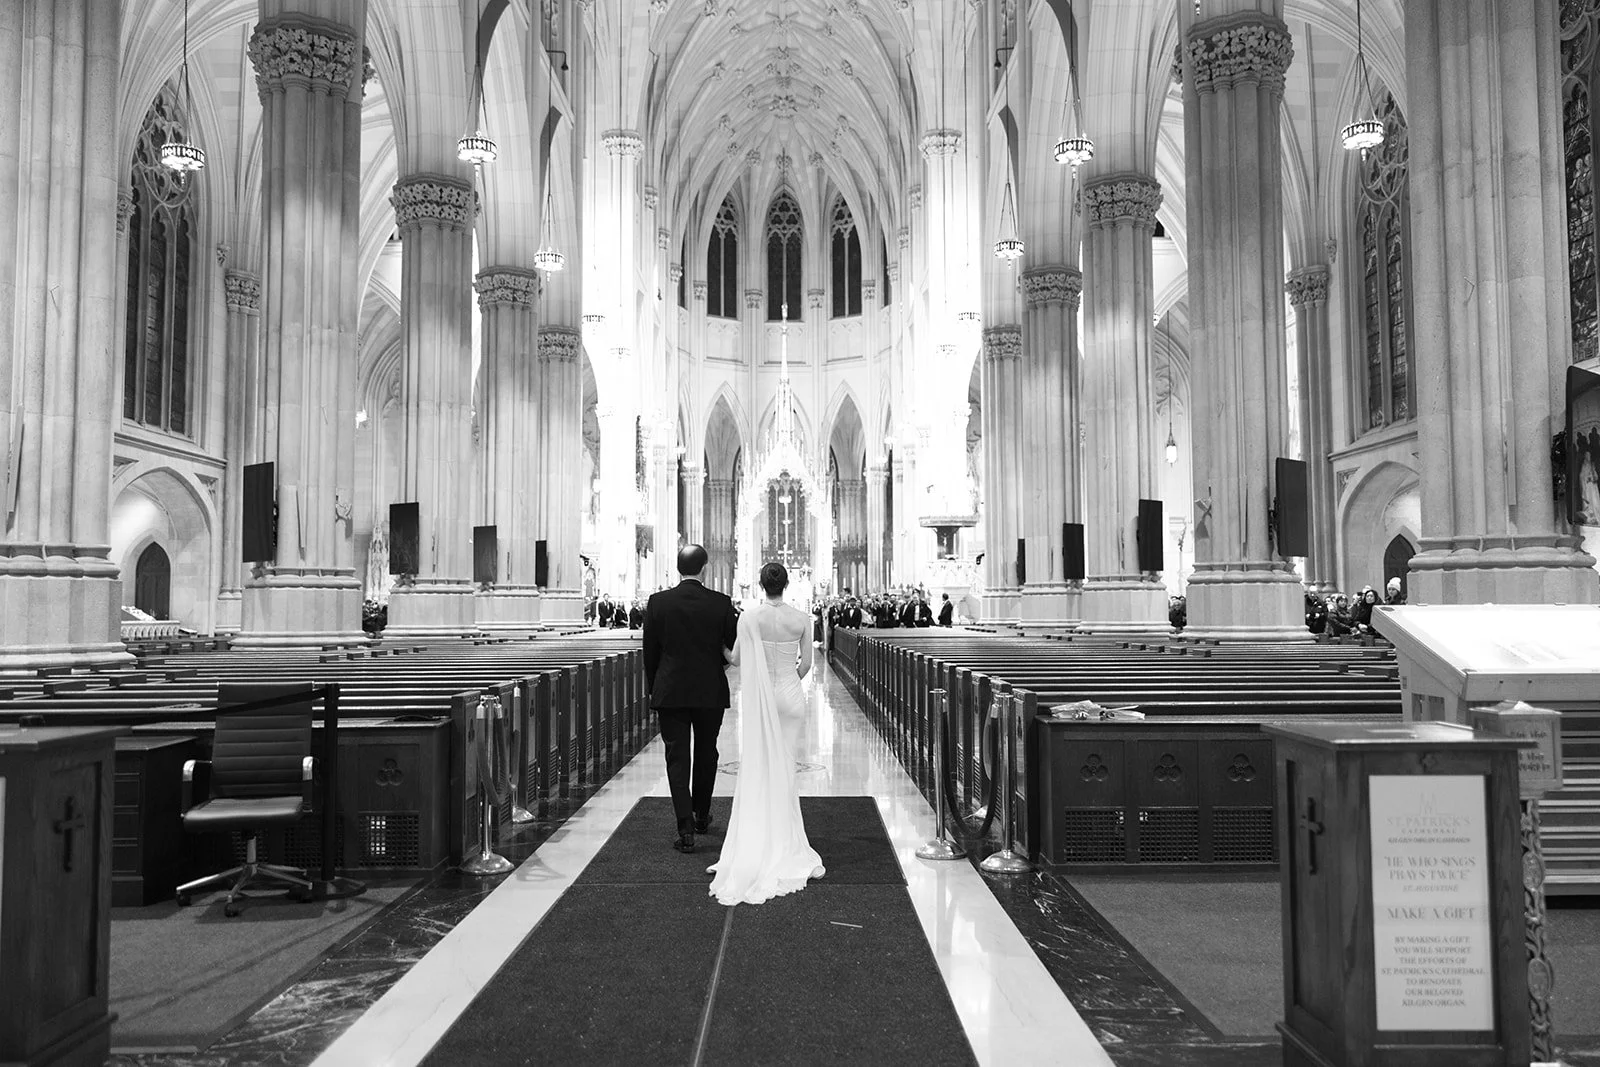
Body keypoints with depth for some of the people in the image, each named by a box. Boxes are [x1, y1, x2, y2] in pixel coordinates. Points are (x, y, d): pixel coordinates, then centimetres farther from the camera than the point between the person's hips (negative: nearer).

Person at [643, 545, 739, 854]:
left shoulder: (658, 602, -6)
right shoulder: (721, 603, -7)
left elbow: (650, 651, 0)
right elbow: (734, 648, -1)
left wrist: (653, 687, 12)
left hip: (670, 692, 0)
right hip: (711, 690, 1)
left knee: (677, 758, 2)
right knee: (706, 755, 17)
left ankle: (686, 829, -7)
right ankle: (701, 816, 33)